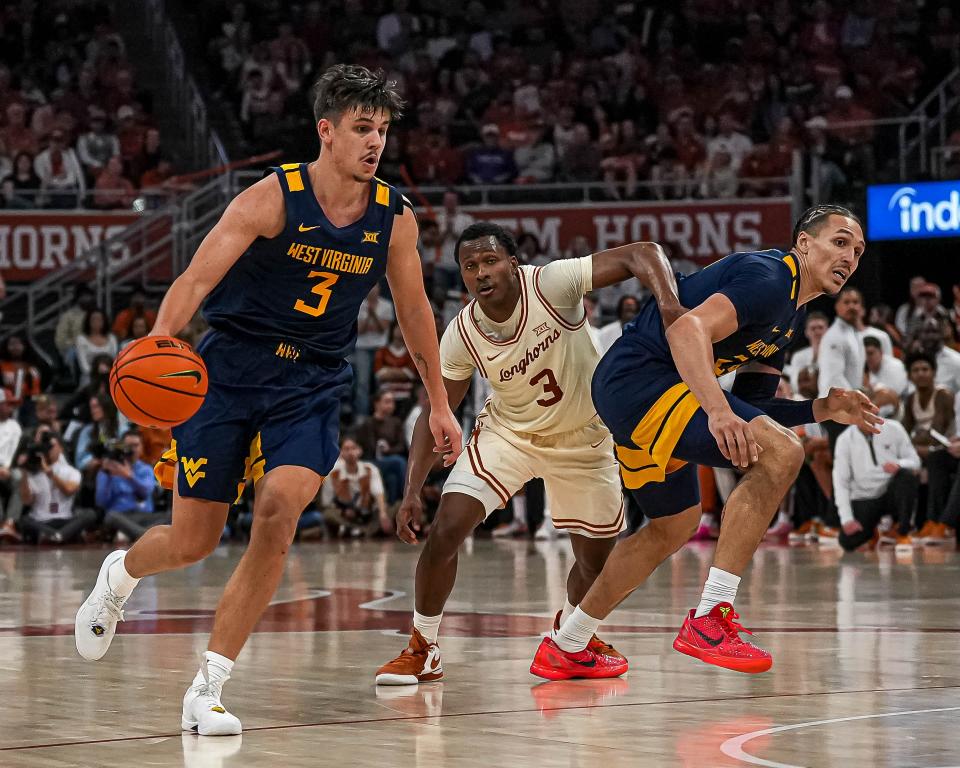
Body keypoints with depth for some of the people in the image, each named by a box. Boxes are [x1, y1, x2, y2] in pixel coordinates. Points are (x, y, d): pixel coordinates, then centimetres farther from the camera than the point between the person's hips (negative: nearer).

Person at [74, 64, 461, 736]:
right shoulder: (272, 199, -14)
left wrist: (440, 403, 18)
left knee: (279, 510, -23)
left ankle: (208, 688, -14)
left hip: (314, 384, 2)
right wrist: (158, 343, -41)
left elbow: (414, 309, 14)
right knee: (191, 544, 2)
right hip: (231, 369, -2)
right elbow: (196, 279, -22)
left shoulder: (394, 218, -2)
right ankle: (119, 574, 42)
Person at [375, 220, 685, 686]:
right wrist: (412, 492, -17)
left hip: (584, 438, 0)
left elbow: (642, 254, -33)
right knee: (444, 531, -18)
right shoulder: (461, 336, -19)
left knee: (597, 559, 8)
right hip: (507, 433, 1)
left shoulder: (552, 285, -28)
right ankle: (422, 650, 1)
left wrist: (669, 304, -53)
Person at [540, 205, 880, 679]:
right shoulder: (769, 277, -13)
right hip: (640, 378, -11)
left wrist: (821, 409, 11)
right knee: (781, 452, -22)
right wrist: (718, 410, -41)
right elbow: (689, 328, -29)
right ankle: (709, 620, -24)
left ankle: (565, 647, 37)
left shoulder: (792, 311, 19)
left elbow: (752, 404, 23)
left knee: (675, 524, 27)